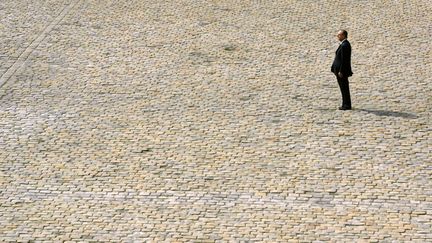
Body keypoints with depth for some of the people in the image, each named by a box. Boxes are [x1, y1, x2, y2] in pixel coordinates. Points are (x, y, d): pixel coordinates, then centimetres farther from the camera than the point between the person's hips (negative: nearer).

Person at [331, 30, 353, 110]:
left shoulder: (344, 45, -19)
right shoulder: (345, 44, 13)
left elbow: (344, 60, -22)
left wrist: (340, 71, -21)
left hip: (342, 71, -10)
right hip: (341, 70, 10)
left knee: (344, 88, -4)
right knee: (344, 88, 14)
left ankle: (347, 105, 2)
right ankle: (346, 104, 20)